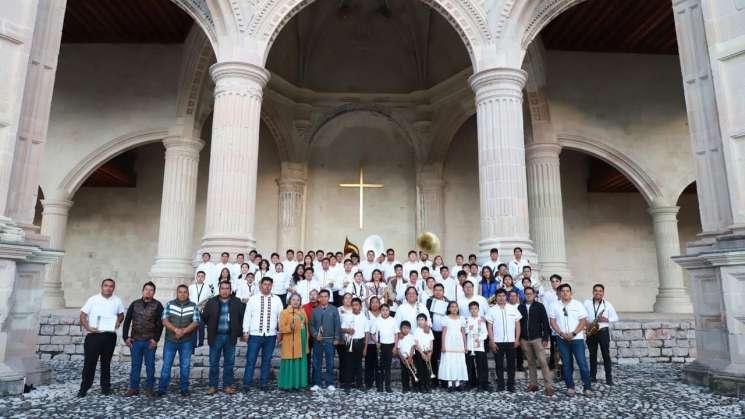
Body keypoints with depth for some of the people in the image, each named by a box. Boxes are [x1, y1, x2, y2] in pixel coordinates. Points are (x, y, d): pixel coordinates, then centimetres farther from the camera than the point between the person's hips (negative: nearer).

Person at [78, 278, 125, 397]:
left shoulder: (117, 301, 5)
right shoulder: (93, 299, -2)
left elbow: (121, 314, 17)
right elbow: (83, 315, 0)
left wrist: (118, 322, -3)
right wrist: (88, 327, -13)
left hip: (110, 336, 2)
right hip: (94, 335, -2)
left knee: (106, 362, 11)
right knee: (89, 362, 0)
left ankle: (105, 386, 20)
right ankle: (84, 388, 12)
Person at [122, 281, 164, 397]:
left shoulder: (157, 305, -3)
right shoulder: (135, 304, 6)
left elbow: (160, 324, -5)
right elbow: (127, 321, 7)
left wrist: (156, 339, -11)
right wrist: (125, 337, 0)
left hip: (150, 341, -2)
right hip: (135, 340, 2)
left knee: (150, 365, 5)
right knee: (135, 365, 9)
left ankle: (149, 388, 16)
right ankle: (133, 388, 19)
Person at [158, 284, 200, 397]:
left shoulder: (194, 306, 0)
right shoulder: (169, 304, 0)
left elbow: (195, 322, -6)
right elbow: (164, 320, -6)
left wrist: (183, 331, -20)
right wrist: (176, 330, -19)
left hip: (186, 341, 0)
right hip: (170, 340, 0)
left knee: (185, 366, 5)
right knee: (166, 365, 3)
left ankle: (184, 388, 16)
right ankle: (162, 389, 13)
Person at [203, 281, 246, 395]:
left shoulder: (237, 302, 3)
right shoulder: (211, 302, 3)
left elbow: (242, 316, 3)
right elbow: (205, 317, 4)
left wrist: (238, 330, 0)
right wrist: (212, 327, 2)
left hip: (230, 337, 0)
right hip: (216, 336, 0)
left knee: (229, 363, 6)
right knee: (214, 363, 6)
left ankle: (227, 386, 15)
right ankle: (212, 386, 16)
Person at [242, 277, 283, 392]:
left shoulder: (277, 300, 5)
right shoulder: (253, 299, 3)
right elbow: (247, 316, 3)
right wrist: (245, 331, -2)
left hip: (271, 335, 1)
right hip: (255, 334, -1)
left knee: (267, 360, 8)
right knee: (251, 360, 0)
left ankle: (263, 383, 17)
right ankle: (247, 384, 8)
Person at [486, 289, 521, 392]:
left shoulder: (513, 308, 3)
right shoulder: (492, 310, 0)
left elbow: (517, 325, 5)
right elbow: (490, 327, 0)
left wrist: (517, 339, -2)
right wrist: (492, 342, -5)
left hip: (511, 341, 1)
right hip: (497, 342, 0)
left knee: (511, 364, 7)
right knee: (499, 364, 7)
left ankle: (511, 385, 18)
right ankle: (500, 385, 17)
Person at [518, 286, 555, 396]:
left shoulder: (539, 306, 0)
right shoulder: (520, 307, 7)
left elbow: (545, 322, -1)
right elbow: (518, 323, 10)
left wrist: (545, 338, -7)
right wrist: (518, 338, 6)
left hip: (537, 338, -3)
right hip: (524, 339, 3)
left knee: (542, 362, -8)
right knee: (530, 362, 9)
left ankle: (549, 386, -5)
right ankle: (533, 384, 17)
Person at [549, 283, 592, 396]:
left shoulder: (578, 304, -1)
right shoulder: (555, 306, 4)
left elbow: (583, 321, -5)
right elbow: (552, 322, 3)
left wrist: (573, 333, -13)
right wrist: (562, 333, -10)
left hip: (577, 339, -2)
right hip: (562, 340, 2)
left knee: (582, 363, -3)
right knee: (567, 364, 7)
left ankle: (587, 388, 8)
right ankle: (570, 387, 16)